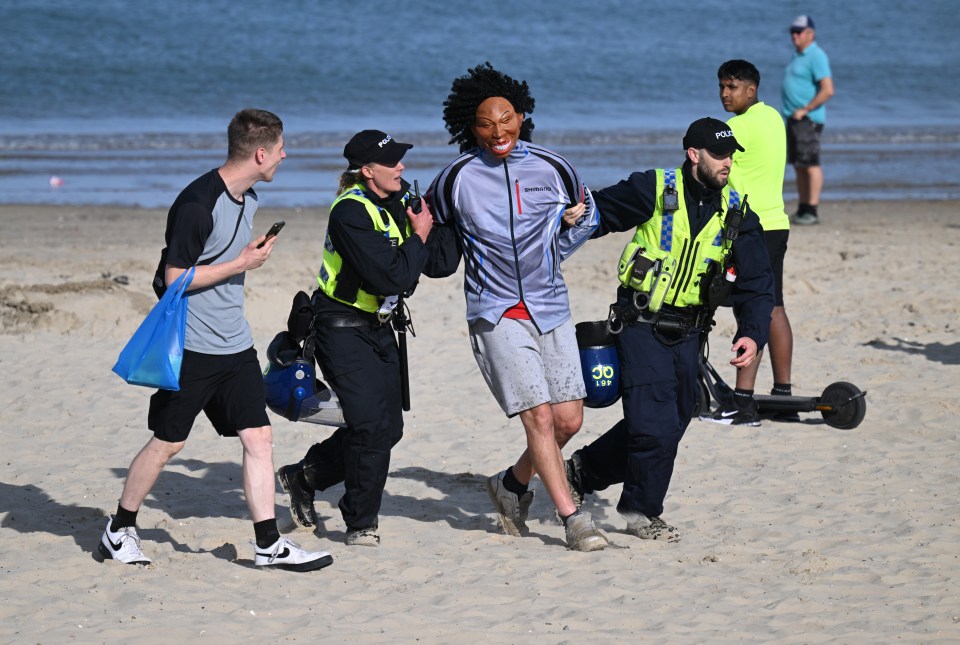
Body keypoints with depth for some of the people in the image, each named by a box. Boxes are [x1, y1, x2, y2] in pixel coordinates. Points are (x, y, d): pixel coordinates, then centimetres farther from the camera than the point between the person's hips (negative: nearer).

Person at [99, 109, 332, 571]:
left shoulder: (249, 199, 8)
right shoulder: (197, 204, -20)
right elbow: (175, 277, -19)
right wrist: (242, 264, -16)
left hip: (235, 343, 8)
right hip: (191, 346, -8)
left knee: (258, 437, 1)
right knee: (168, 442, 3)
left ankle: (268, 544, 4)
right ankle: (119, 531, 19)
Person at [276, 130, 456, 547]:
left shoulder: (401, 200, 3)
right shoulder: (352, 212, -22)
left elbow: (438, 263, 2)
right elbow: (389, 277, -29)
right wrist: (417, 239, -16)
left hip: (378, 326, 9)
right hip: (342, 329, -9)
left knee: (388, 427, 10)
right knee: (371, 423, -16)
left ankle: (303, 477, 29)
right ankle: (361, 524, -1)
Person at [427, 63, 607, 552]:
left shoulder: (552, 169, -1)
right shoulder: (457, 178, -7)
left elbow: (586, 218, 18)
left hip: (551, 308, 3)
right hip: (497, 314, -3)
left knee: (568, 420, 4)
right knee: (539, 415, -13)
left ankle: (513, 483, 29)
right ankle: (571, 517, -7)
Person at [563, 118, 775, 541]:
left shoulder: (735, 214, 3)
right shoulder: (653, 191, -9)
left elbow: (756, 284, 3)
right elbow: (598, 215, 1)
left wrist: (753, 334, -11)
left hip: (687, 333, 5)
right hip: (642, 326, -5)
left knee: (670, 425, 10)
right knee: (655, 425, -11)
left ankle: (584, 470, 30)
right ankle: (642, 511, 10)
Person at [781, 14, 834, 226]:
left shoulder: (816, 56, -12)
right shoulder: (797, 56, 18)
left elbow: (827, 90, -20)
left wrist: (804, 110, -18)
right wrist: (790, 113, 16)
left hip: (808, 119, -10)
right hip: (793, 118, 10)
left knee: (811, 164, -9)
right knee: (798, 166, 10)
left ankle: (812, 211, -10)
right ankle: (802, 210, 14)